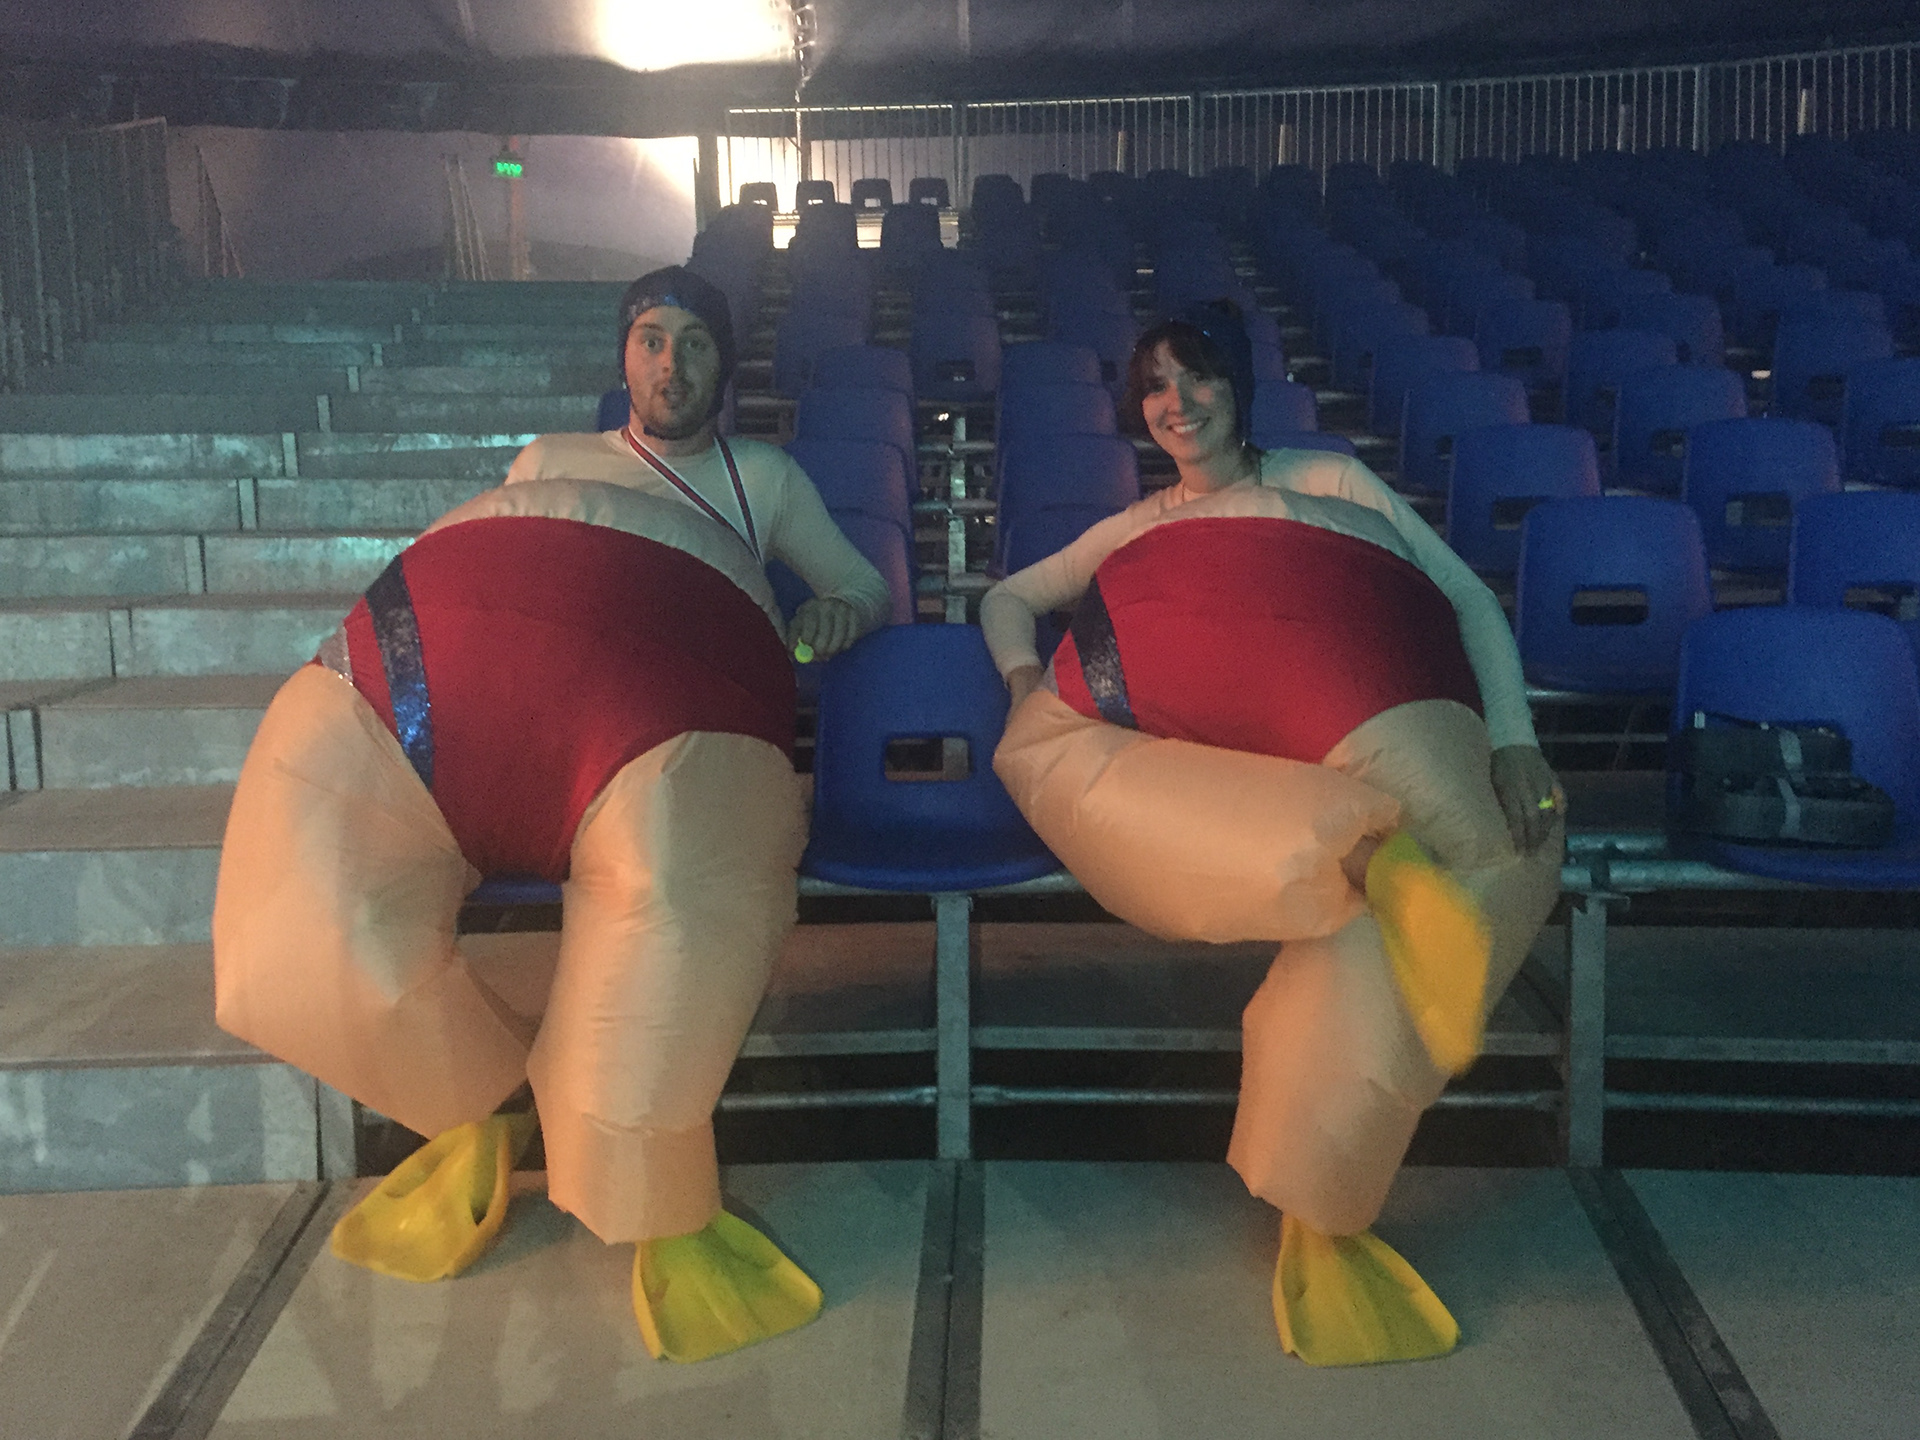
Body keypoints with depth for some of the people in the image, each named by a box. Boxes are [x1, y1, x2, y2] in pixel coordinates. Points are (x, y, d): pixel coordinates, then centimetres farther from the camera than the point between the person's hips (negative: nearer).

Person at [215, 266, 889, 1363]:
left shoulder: (764, 476, 36)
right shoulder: (548, 457, 42)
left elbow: (869, 584, 34)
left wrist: (842, 612, 11)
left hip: (664, 670, -2)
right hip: (439, 641, 3)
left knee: (675, 907, -38)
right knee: (295, 945, -23)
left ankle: (648, 1202, -13)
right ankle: (480, 1100, 7)